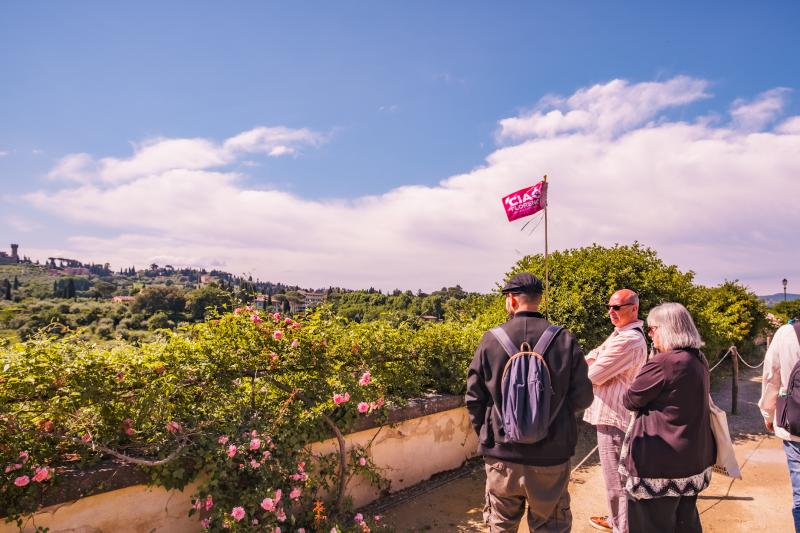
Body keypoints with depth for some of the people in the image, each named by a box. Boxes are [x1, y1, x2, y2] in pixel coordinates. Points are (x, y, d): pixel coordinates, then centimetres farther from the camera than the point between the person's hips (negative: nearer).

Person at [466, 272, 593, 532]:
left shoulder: (491, 340, -9)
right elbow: (582, 398, -5)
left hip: (502, 455, 0)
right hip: (551, 459, 0)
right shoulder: (565, 340, -9)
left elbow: (474, 398, -5)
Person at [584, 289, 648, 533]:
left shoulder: (627, 340, -25)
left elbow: (593, 375, -21)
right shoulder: (626, 333, 12)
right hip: (616, 412, 11)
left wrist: (588, 365, -1)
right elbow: (595, 356, 12)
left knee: (616, 479, 2)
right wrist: (591, 361, -9)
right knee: (618, 474, 23)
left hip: (613, 416, -11)